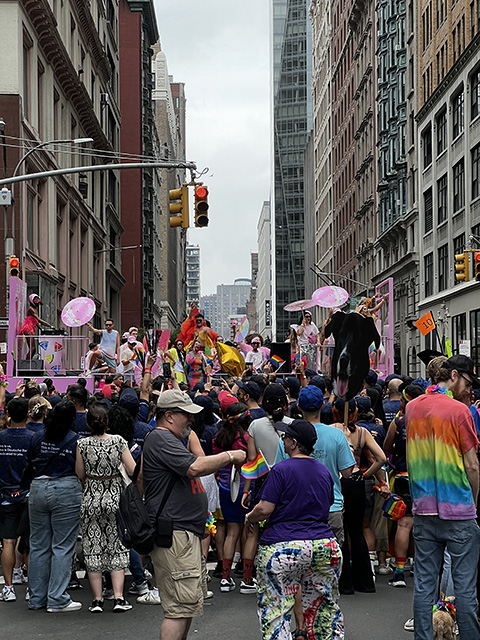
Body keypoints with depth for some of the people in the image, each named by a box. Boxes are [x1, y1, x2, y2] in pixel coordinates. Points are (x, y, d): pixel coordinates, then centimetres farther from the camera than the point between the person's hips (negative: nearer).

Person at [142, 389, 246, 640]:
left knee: (189, 605, 15)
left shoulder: (171, 439, 23)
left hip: (186, 533, 11)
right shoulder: (161, 439, -13)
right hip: (174, 535, -11)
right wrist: (230, 456, -13)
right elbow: (195, 467, -26)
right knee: (181, 607, -12)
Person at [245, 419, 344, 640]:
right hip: (324, 545, 6)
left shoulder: (281, 470, -10)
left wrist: (250, 518, 6)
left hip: (283, 547, -6)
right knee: (324, 606, 16)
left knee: (275, 610, 0)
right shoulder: (324, 471, 10)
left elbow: (265, 509, -13)